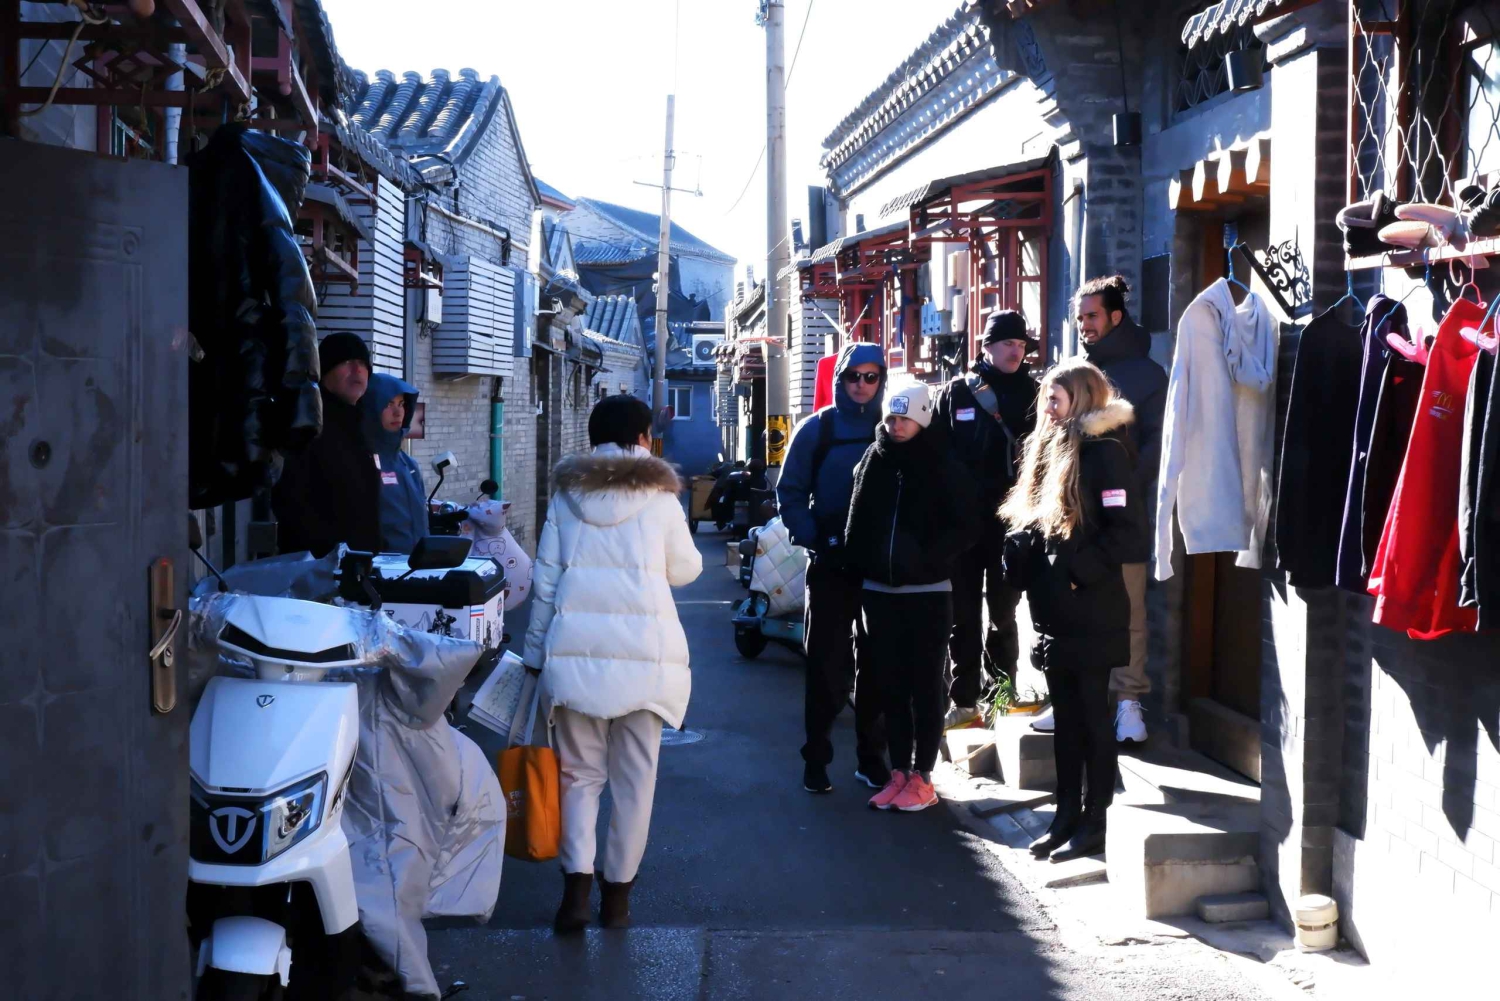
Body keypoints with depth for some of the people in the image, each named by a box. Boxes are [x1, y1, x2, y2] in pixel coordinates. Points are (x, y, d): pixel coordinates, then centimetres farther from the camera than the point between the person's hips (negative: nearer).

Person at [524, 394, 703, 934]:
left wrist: (536, 651, 15)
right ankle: (617, 893, 14)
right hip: (645, 650, -1)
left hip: (575, 649, 2)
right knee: (634, 779, 9)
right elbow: (684, 570, 14)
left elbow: (545, 579, 9)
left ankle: (576, 884, -5)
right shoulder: (659, 495, 4)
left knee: (580, 773, 10)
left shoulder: (567, 493, 10)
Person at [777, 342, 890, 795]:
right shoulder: (816, 429, 1)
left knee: (876, 665, 8)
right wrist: (814, 538, -12)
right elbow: (790, 493, 0)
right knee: (826, 664, 0)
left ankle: (871, 758, 17)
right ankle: (815, 759, 8)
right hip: (831, 565, -2)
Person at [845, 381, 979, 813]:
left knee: (925, 685, 3)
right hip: (878, 590, 4)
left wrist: (930, 559, -13)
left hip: (927, 592, -4)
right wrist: (860, 564, -1)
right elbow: (858, 521, 10)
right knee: (891, 684, 9)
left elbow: (965, 526, -5)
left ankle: (922, 776, 8)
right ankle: (898, 771, 17)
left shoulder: (944, 467, -5)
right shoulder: (872, 461, 5)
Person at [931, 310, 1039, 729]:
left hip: (1011, 521, 0)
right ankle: (964, 700, 9)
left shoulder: (1033, 393, 5)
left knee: (1003, 611, 9)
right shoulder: (955, 394, 4)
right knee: (964, 614, 4)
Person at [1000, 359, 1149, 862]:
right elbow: (1030, 521, 20)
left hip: (1092, 613, -8)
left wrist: (1079, 569, -17)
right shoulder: (1051, 448, 14)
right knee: (1067, 718, 14)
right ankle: (1067, 817, 22)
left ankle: (1093, 825, 8)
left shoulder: (1104, 452, -12)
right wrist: (1021, 556, 3)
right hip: (1056, 613, 8)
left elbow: (1129, 533, -18)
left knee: (1092, 718, 1)